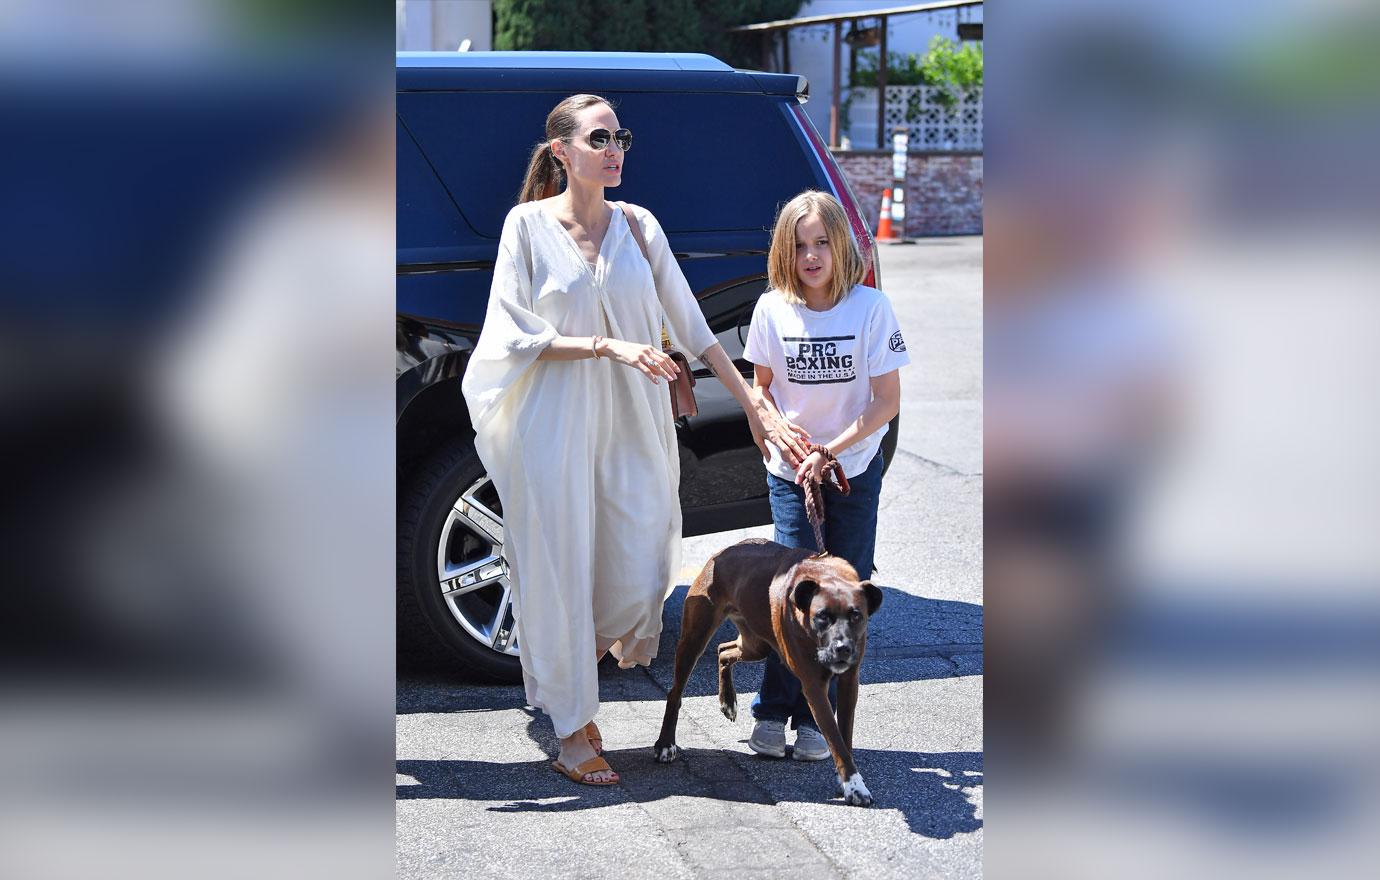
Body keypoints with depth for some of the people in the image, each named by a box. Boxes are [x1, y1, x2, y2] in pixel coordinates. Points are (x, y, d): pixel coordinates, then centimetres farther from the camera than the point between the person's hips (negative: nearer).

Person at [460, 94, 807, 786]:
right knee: (561, 571, 1)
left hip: (633, 426, 3)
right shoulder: (529, 224, -3)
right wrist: (608, 346, -17)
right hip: (555, 428, -3)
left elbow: (691, 326, 8)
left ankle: (592, 643, 35)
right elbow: (516, 335, -8)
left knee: (642, 579, 0)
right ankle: (572, 728, 14)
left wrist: (752, 402, 5)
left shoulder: (638, 226, 6)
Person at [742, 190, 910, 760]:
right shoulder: (772, 309, -4)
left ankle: (814, 718, 10)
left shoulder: (870, 308, -10)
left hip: (854, 469, 0)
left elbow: (887, 400, -9)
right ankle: (772, 712, 2)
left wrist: (830, 450, -17)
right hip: (789, 470, 1)